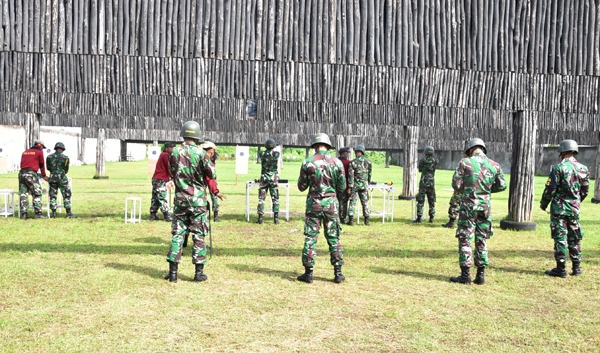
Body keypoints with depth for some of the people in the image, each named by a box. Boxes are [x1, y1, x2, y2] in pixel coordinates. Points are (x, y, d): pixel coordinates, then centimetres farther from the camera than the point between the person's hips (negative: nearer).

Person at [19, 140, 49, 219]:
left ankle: (24, 213, 6)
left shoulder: (25, 152, 22)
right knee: (37, 193, -4)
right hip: (31, 173, -6)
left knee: (23, 193, 7)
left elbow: (22, 163, 24)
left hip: (21, 173, 6)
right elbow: (41, 165, 12)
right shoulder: (39, 152, 6)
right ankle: (38, 213, -10)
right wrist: (44, 176, 23)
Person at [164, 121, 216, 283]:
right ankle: (199, 272, 8)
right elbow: (212, 174, -5)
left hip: (180, 198, 3)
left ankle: (173, 271, 9)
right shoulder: (201, 153, -10)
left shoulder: (174, 152, -1)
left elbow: (172, 172, 11)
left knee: (177, 234, 9)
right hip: (197, 199, -2)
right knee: (199, 235, 5)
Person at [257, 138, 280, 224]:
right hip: (274, 178, 0)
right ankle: (276, 218, 0)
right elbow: (278, 167, 5)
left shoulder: (262, 154, 0)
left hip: (264, 177, 0)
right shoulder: (277, 154, -2)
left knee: (261, 198, 4)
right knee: (275, 198, 4)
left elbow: (261, 166, 12)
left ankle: (260, 218, 2)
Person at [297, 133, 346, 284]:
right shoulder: (337, 162, -3)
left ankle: (308, 273, 7)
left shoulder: (308, 162, -6)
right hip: (331, 203, 1)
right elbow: (341, 187, 3)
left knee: (310, 237, 6)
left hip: (313, 203, -1)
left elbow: (301, 186, 0)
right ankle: (338, 273, 11)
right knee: (333, 237, 10)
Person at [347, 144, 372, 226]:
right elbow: (369, 174, 8)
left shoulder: (353, 162, -10)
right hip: (364, 185, 2)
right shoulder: (368, 162, 0)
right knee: (365, 203, 9)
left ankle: (351, 220, 2)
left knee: (352, 202, 4)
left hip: (355, 185, -2)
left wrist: (349, 187, -8)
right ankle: (366, 220, 11)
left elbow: (351, 175, -11)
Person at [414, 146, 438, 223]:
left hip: (423, 182, -2)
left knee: (420, 201, 0)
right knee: (432, 201, 11)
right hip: (431, 183, 2)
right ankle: (431, 218, 12)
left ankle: (419, 217, -4)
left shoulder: (422, 160, -6)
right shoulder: (435, 160, 0)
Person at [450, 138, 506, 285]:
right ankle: (480, 275, 14)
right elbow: (502, 185, 9)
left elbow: (456, 184, -9)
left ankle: (465, 275, 2)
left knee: (465, 240, 3)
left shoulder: (465, 163, -8)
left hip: (469, 204, -4)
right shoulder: (494, 165, 4)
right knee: (481, 240, 12)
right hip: (486, 205, 4)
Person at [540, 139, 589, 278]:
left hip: (559, 208, -5)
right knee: (574, 238, 14)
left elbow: (550, 189, -13)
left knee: (560, 237, -2)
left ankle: (561, 269, 0)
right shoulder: (583, 169, 5)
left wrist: (543, 204, 1)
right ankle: (576, 268, 20)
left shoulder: (559, 168, -13)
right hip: (575, 209, 5)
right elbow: (585, 191, 12)